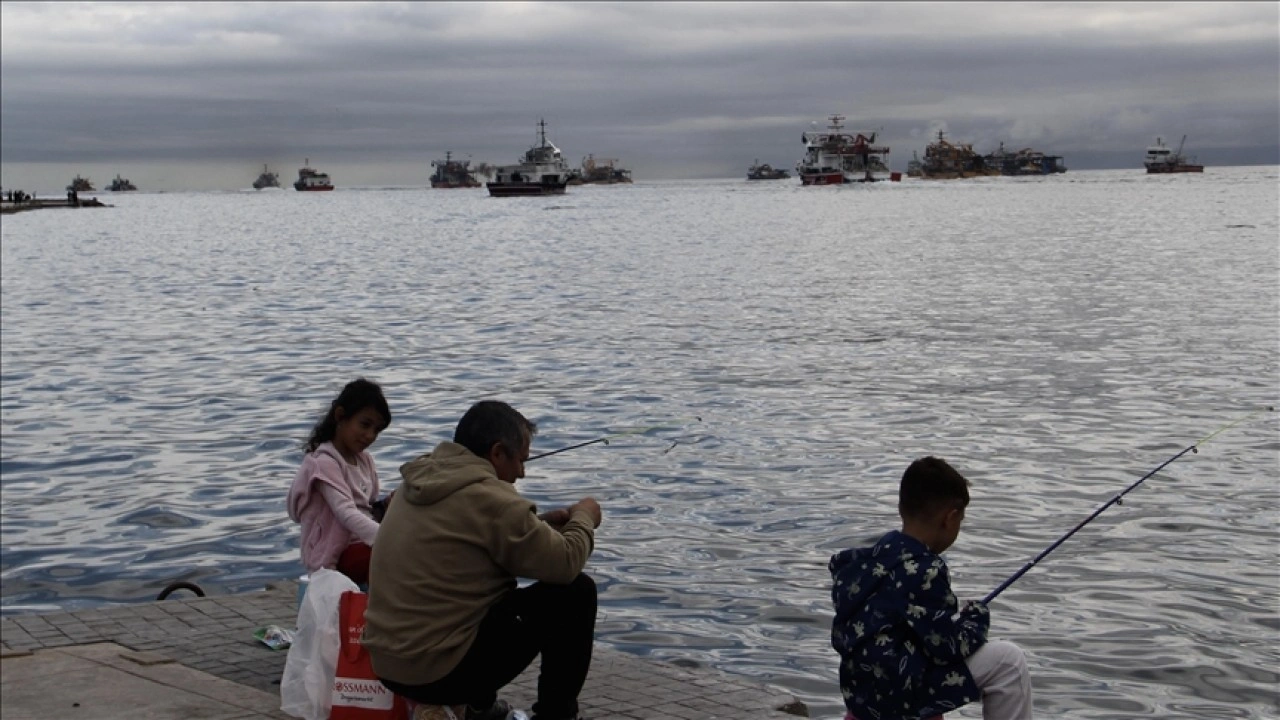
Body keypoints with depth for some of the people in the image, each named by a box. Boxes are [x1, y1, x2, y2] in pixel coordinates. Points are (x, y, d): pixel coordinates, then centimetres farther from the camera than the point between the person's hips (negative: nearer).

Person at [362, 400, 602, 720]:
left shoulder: (419, 484, 8)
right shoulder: (489, 498, -18)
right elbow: (565, 563, -11)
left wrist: (540, 523, 17)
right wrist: (583, 518, 7)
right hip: (441, 673, -9)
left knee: (501, 590, 32)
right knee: (576, 592, -2)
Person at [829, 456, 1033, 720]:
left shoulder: (878, 553, 5)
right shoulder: (924, 570, -20)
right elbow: (949, 647, -19)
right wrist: (977, 616, 1)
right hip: (897, 695, -9)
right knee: (1008, 659, -5)